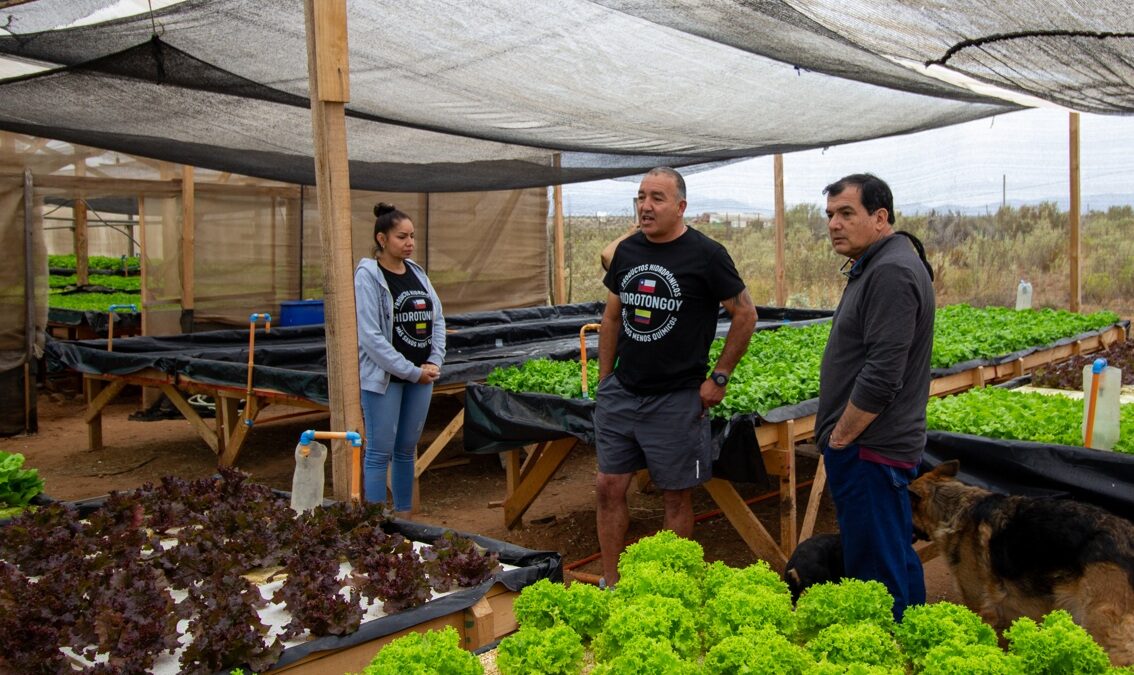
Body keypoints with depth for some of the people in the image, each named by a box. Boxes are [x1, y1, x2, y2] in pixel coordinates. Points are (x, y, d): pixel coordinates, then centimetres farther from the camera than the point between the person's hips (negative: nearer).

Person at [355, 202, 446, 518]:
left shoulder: (417, 272, 9)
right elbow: (370, 335, -16)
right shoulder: (368, 275, -10)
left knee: (407, 450, 14)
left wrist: (435, 362, -1)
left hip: (421, 375, 6)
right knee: (380, 453, -1)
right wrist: (411, 371, -14)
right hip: (384, 377, -6)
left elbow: (437, 320, 13)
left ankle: (404, 516, 25)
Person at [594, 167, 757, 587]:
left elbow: (745, 314, -4)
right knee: (609, 487, 7)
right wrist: (604, 379, 13)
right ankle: (610, 585, 22)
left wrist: (719, 377, -6)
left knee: (676, 497, 5)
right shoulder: (627, 251, 7)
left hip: (677, 400, -5)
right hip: (621, 393, 5)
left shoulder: (705, 254, -10)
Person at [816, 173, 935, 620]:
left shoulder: (892, 273, -19)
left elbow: (881, 375, -24)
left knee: (875, 568, -4)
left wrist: (840, 436, -14)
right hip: (870, 445, 11)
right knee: (896, 559, 20)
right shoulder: (875, 267, 16)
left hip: (870, 448, -11)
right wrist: (838, 435, 18)